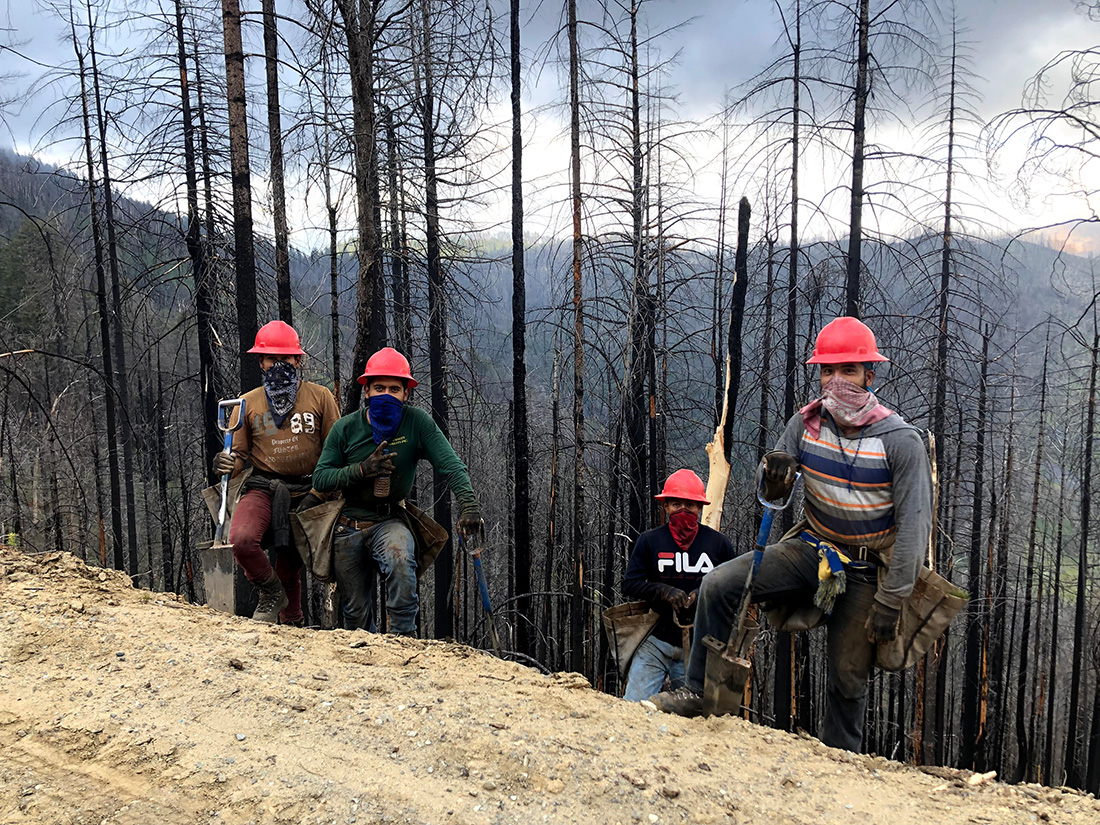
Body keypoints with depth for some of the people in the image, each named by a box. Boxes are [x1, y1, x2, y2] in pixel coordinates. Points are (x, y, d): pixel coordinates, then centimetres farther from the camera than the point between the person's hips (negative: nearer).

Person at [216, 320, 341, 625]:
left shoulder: (320, 397, 3)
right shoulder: (248, 403, 8)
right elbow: (239, 454, 11)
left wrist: (315, 494, -8)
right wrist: (227, 464, -13)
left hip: (305, 490, -1)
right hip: (263, 488, 1)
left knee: (290, 566, 5)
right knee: (241, 539, -27)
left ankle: (291, 623, 28)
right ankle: (270, 592, -1)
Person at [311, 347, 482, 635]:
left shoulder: (417, 422, -11)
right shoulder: (345, 428, -6)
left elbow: (450, 464, -18)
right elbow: (320, 479, -6)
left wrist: (467, 501, -35)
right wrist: (363, 469, -22)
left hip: (390, 521, -2)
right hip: (349, 523, 2)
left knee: (400, 558, -36)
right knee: (356, 614, 8)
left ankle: (403, 635, -19)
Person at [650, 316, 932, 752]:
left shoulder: (901, 440, -15)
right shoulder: (806, 422, -5)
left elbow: (914, 525, -14)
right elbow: (772, 494, 1)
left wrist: (890, 601, -16)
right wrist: (774, 475, -25)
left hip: (866, 572, -3)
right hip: (811, 550, 3)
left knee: (849, 676, 3)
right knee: (719, 584, -16)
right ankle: (700, 692, -3)